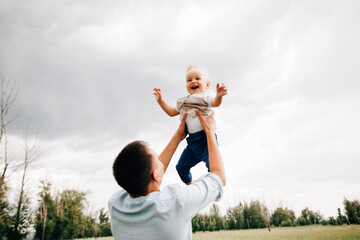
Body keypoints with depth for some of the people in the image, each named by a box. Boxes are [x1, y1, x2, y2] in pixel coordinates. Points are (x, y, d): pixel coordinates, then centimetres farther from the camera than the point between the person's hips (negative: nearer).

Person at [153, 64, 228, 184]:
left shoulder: (206, 95, -4)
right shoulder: (184, 101, 18)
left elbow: (215, 103, -26)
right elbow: (171, 112, 30)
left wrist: (219, 96, -48)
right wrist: (160, 100, 22)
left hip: (206, 138, -7)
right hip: (192, 140, 7)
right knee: (181, 167, 15)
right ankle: (190, 185, 43)